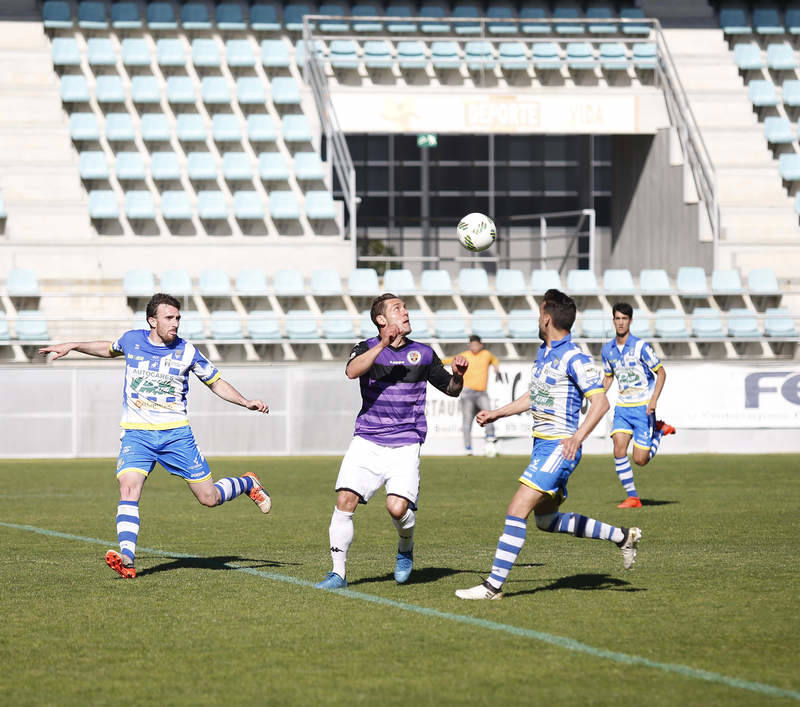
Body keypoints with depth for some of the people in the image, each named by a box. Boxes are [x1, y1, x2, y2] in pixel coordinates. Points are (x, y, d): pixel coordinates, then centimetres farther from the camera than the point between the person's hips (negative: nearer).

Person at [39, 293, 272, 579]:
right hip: (136, 434, 1)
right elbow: (111, 349, 27)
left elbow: (217, 383, 10)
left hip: (176, 433, -1)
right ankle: (127, 560, -29)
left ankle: (247, 484, 33)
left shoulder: (186, 351, -2)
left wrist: (246, 402, -4)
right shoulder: (132, 340, 2)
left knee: (209, 497, 0)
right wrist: (72, 346, 26)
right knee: (128, 489, -23)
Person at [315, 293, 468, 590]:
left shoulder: (423, 354, 9)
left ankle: (405, 550, 16)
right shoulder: (368, 348, 3)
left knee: (398, 507, -17)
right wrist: (383, 344, -29)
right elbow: (352, 371, -20)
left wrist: (458, 375, -4)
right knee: (345, 500, -13)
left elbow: (451, 389, 18)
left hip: (405, 446, 0)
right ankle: (338, 573, -2)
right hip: (367, 441, 0)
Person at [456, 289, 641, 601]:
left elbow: (600, 402, -22)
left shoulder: (573, 358, -16)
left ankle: (494, 585, -12)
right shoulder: (544, 352, 13)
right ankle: (623, 536, 26)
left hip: (559, 447, -10)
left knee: (517, 511, -14)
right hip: (542, 444, 10)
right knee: (546, 520, 17)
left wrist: (577, 437, -33)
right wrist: (497, 414, 25)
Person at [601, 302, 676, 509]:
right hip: (622, 407, 4)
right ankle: (632, 497, -5)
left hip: (643, 408, -4)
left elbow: (661, 373, -7)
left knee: (640, 459, -5)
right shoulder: (607, 349, 4)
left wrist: (654, 400, -19)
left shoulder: (641, 346, -12)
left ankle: (659, 431, 23)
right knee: (619, 450, -14)